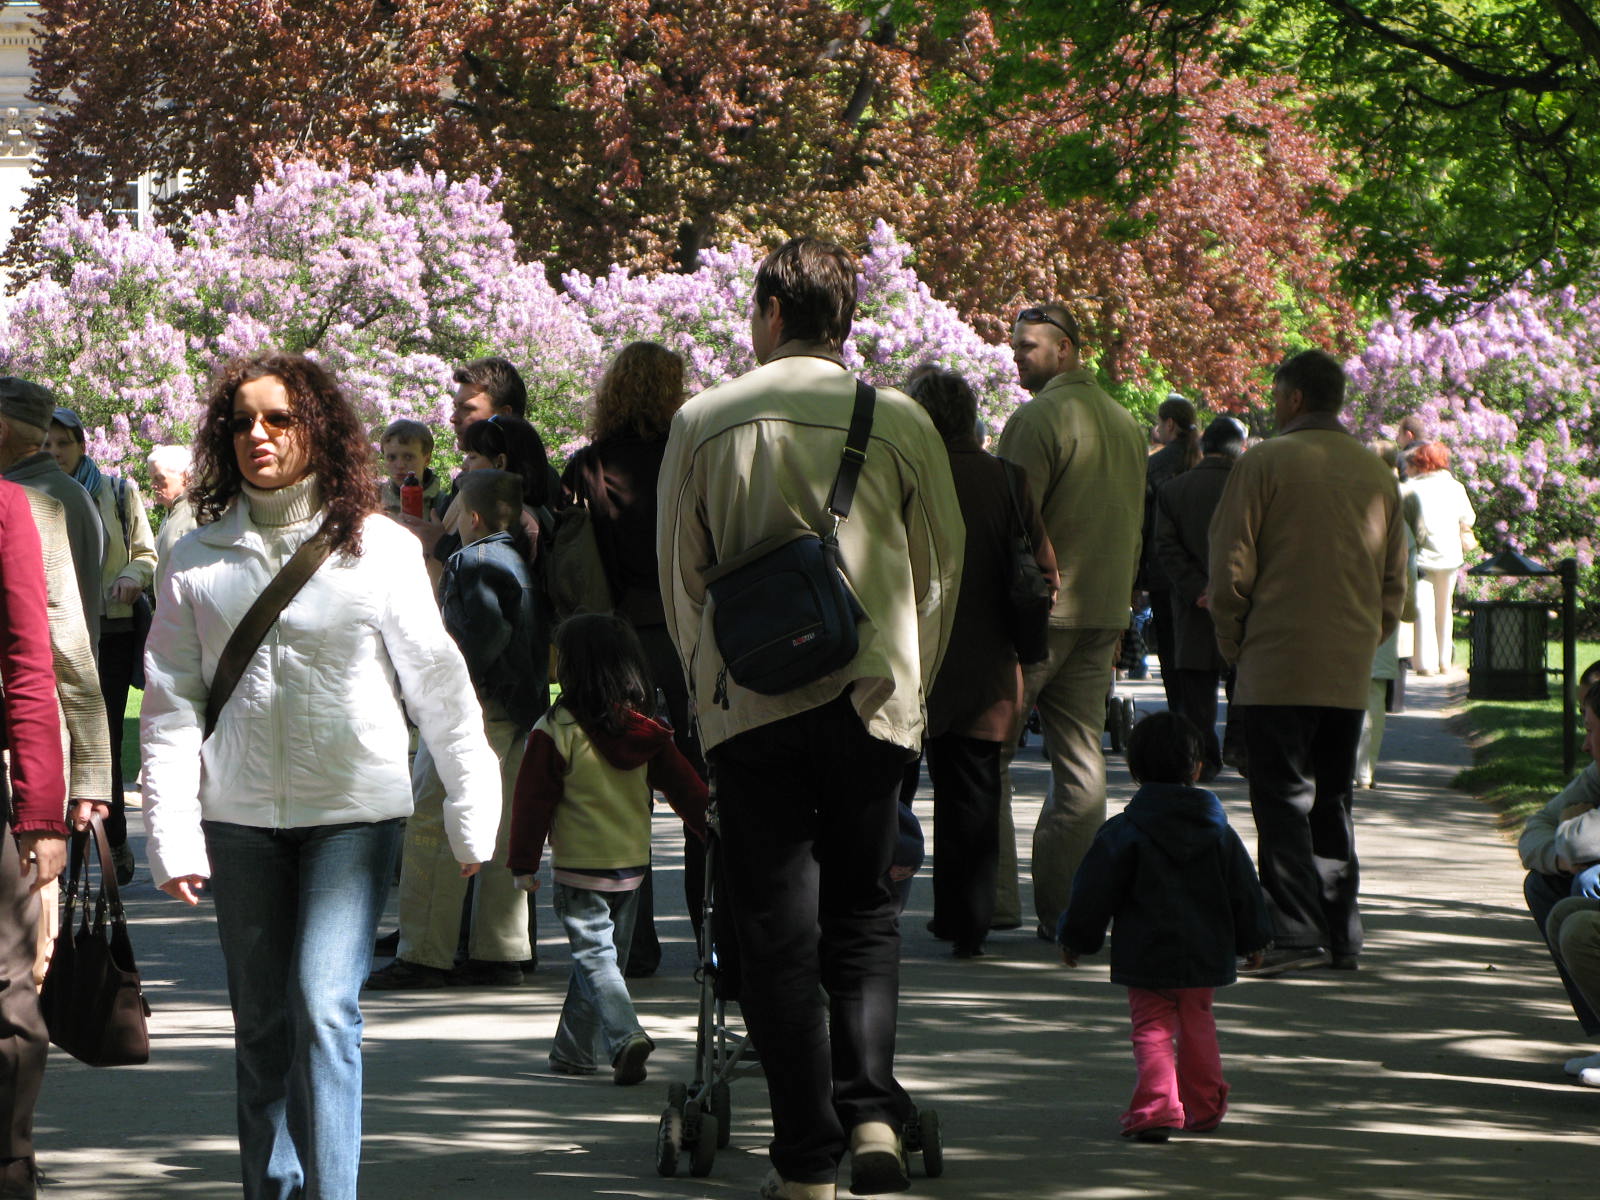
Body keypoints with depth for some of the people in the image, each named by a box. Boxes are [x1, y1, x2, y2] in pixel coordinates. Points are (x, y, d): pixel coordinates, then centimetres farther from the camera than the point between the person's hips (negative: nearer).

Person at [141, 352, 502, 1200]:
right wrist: (172, 838, -4)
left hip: (353, 811, -3)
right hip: (240, 818, 3)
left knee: (324, 1006, -15)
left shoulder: (378, 549, 0)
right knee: (262, 1027, 8)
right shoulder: (199, 560, 4)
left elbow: (438, 683, 3)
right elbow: (171, 708, 4)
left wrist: (474, 813, 2)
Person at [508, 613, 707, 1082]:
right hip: (633, 866, 5)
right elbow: (687, 788, 4)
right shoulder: (647, 734, 1)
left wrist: (523, 863, -2)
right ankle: (576, 1050, 26)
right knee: (608, 954, 16)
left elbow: (534, 802, -9)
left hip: (579, 868, -5)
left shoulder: (553, 732, -13)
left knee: (594, 958, -4)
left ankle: (625, 1036, -25)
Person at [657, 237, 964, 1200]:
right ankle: (871, 1110, -5)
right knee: (864, 913, 15)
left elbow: (680, 578, 8)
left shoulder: (703, 423, 0)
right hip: (873, 697, 1)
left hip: (750, 708, 0)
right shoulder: (899, 422, -1)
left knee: (778, 934, 4)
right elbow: (941, 569, 8)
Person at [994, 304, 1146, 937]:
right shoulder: (1126, 423, 15)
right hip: (1103, 614, 8)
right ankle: (1068, 910, 6)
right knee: (1081, 758, 8)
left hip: (1038, 609, -7)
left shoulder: (1038, 419, -12)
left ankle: (988, 899, -6)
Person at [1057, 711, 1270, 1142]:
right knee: (1197, 1026, 18)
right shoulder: (1218, 830, 1)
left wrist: (1074, 940, 8)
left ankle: (1157, 1106, -16)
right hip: (1205, 956, 3)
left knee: (1152, 1030, 1)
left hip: (1146, 958, -3)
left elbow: (1093, 894, -6)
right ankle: (1204, 1108, 22)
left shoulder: (1122, 833, -10)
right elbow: (1244, 892, 10)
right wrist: (1251, 940, 25)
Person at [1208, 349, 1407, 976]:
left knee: (1282, 798, -4)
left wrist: (1233, 643, 6)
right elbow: (1395, 580, 15)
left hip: (1277, 664, -5)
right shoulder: (1377, 473, 10)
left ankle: (1296, 930, -12)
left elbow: (1230, 568, -7)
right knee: (1334, 799, 13)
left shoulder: (1264, 463, -7)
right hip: (1350, 670, 5)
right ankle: (1342, 933, 12)